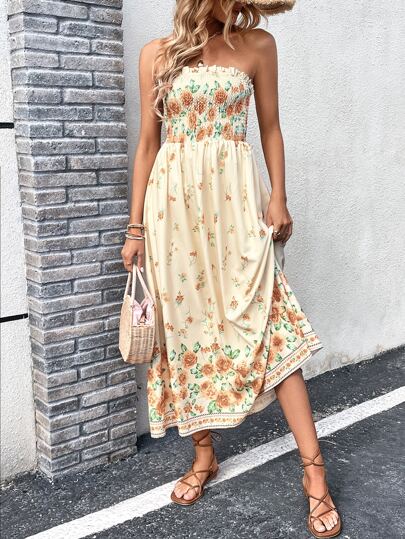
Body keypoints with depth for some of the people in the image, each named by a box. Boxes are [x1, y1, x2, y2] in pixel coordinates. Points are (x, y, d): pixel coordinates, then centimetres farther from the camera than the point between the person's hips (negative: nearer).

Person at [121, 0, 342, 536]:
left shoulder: (258, 44, 7)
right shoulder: (157, 54, 8)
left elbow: (270, 128, 11)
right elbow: (148, 142, 8)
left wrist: (279, 197, -1)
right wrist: (136, 226, 6)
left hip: (236, 201, -1)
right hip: (175, 205, 2)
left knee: (268, 323, -8)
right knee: (188, 323, 5)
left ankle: (314, 471, 1)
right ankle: (205, 456, 22)